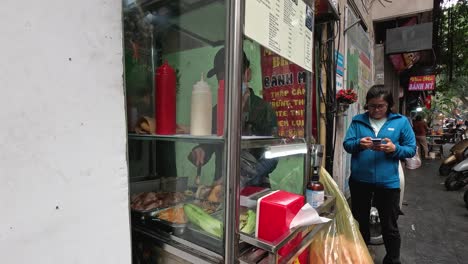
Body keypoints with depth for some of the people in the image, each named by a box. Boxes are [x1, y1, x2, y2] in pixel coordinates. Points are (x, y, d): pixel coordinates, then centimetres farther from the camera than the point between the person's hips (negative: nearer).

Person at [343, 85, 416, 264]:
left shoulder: (401, 122, 0)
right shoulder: (358, 120, 2)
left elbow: (411, 149, 0)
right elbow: (346, 144, -2)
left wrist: (395, 149, -20)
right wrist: (358, 144, -23)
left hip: (388, 182, -1)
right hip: (359, 180, 2)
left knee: (389, 227, 12)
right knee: (359, 222, 19)